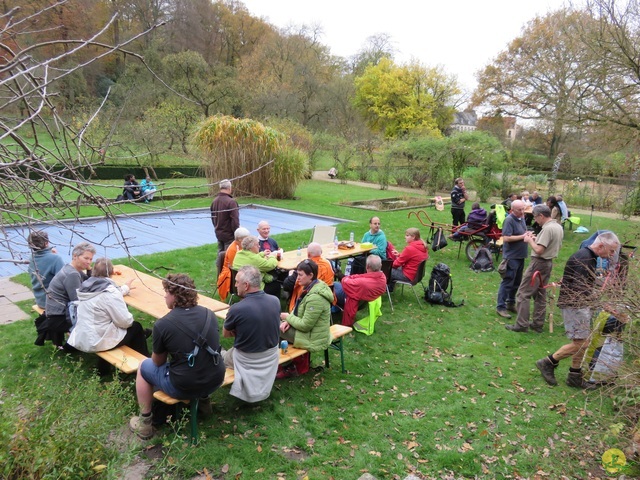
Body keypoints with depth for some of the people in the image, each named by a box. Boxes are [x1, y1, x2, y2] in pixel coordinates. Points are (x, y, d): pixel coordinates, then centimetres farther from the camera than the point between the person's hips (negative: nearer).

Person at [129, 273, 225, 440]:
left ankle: (145, 423, 25)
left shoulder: (162, 324, -14)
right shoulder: (208, 314, -1)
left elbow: (158, 362, 1)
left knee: (144, 366, 20)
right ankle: (203, 399, 42)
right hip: (216, 381, 5)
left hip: (184, 387, -4)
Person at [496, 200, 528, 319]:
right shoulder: (509, 220, -16)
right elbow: (506, 238, -23)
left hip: (520, 255, 9)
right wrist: (523, 236, -20)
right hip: (511, 256, -9)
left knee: (517, 282, 16)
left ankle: (510, 303, 29)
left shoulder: (522, 218, 10)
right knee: (507, 282, -4)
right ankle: (500, 307, 2)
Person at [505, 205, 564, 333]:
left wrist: (530, 240, -9)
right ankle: (538, 324, 20)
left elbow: (538, 250, -26)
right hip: (548, 263, 10)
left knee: (523, 293, -4)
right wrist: (536, 239, 11)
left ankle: (522, 324, -2)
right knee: (540, 294, 15)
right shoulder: (558, 227, 10)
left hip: (539, 263, -10)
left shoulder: (547, 229, -20)